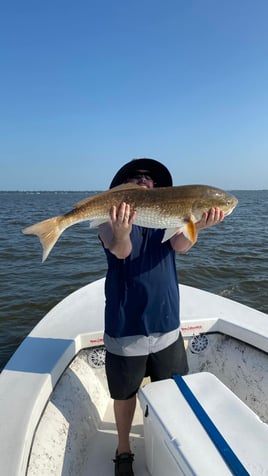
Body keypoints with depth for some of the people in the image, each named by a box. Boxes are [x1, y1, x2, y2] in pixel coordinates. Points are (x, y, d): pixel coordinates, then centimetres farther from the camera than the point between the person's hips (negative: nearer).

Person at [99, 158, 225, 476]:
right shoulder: (112, 221, -6)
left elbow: (181, 246, -18)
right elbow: (120, 251, -26)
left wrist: (196, 225, -40)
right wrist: (121, 232, -50)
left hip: (166, 325, 3)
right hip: (125, 327, -3)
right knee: (125, 394, 16)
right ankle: (124, 450, 43)